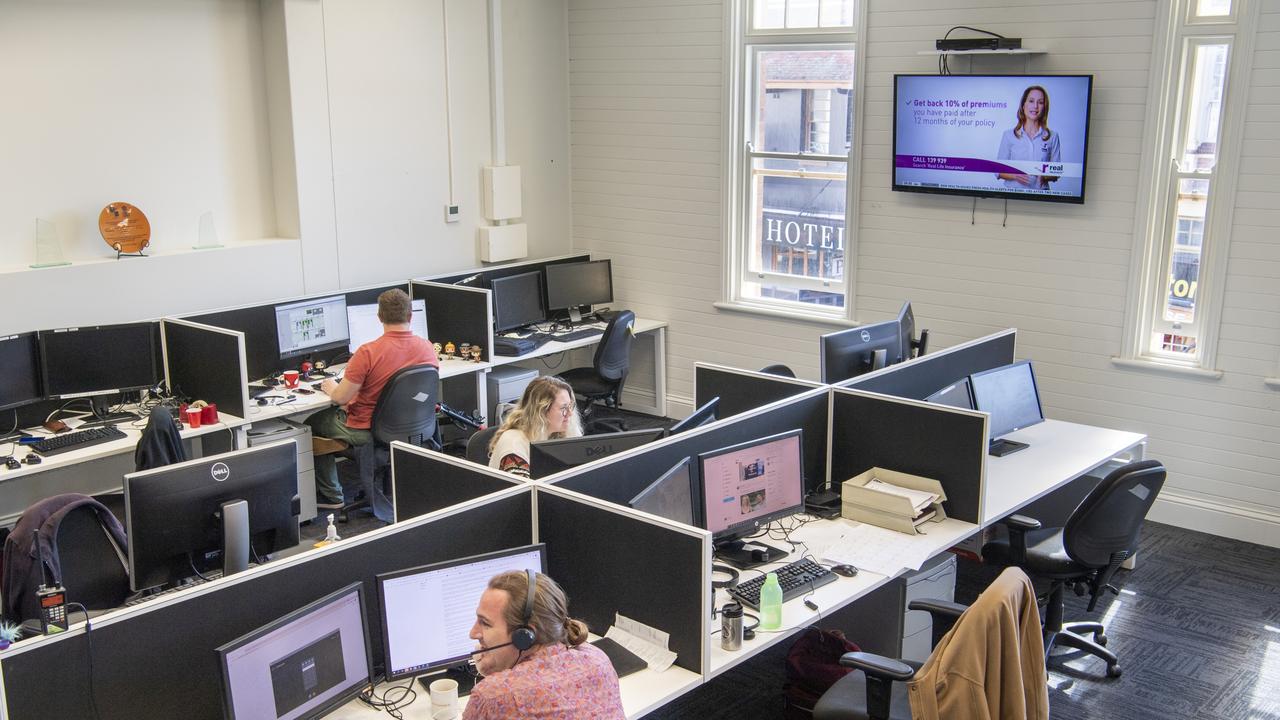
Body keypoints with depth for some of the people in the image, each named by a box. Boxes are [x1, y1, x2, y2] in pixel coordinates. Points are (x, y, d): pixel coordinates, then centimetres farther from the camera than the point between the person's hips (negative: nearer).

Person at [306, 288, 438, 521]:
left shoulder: (368, 352, -25)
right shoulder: (427, 348, -9)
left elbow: (340, 398, -19)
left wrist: (331, 387, 6)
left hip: (366, 432, -6)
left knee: (313, 421, 21)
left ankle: (331, 495, 27)